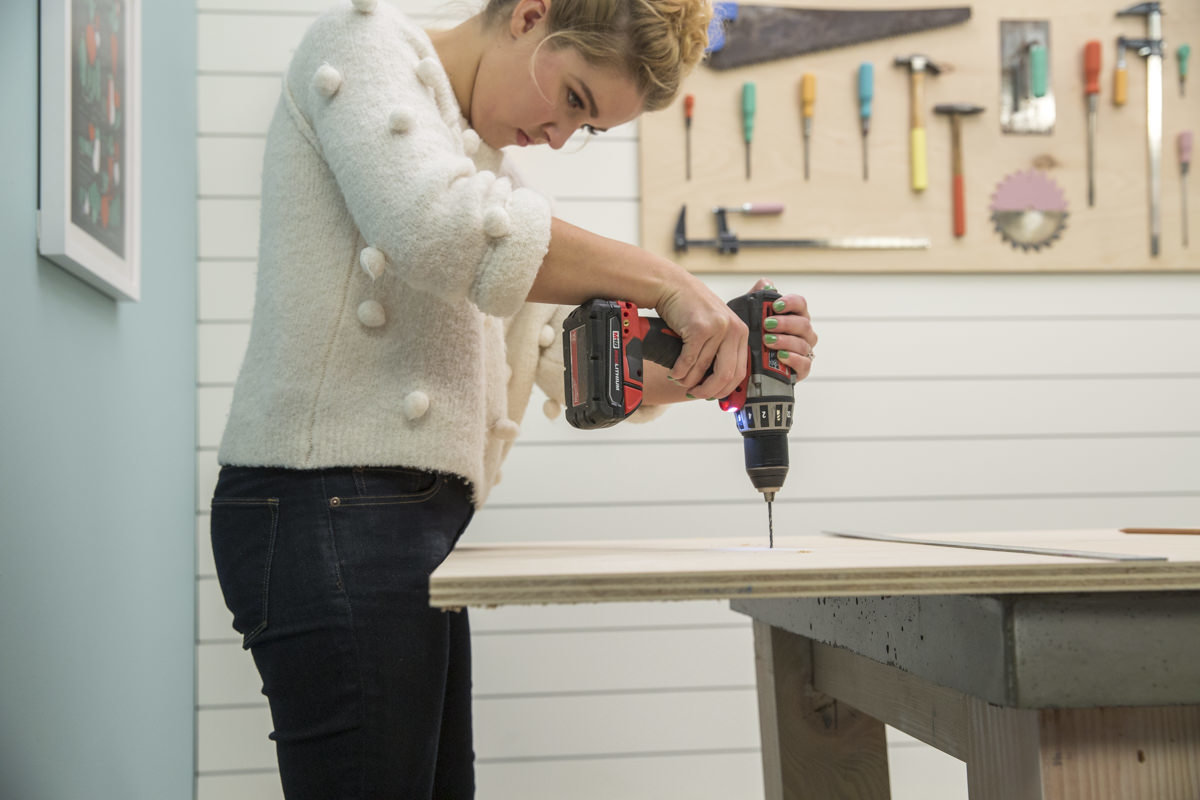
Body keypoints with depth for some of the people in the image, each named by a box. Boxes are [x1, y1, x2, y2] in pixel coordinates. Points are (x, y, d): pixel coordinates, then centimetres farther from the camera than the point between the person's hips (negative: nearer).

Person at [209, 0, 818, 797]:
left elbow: (575, 366, 17)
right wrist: (665, 281, -18)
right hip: (326, 505, -9)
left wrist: (721, 360, 0)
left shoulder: (496, 181, 24)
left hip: (417, 519, 9)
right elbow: (438, 228, -22)